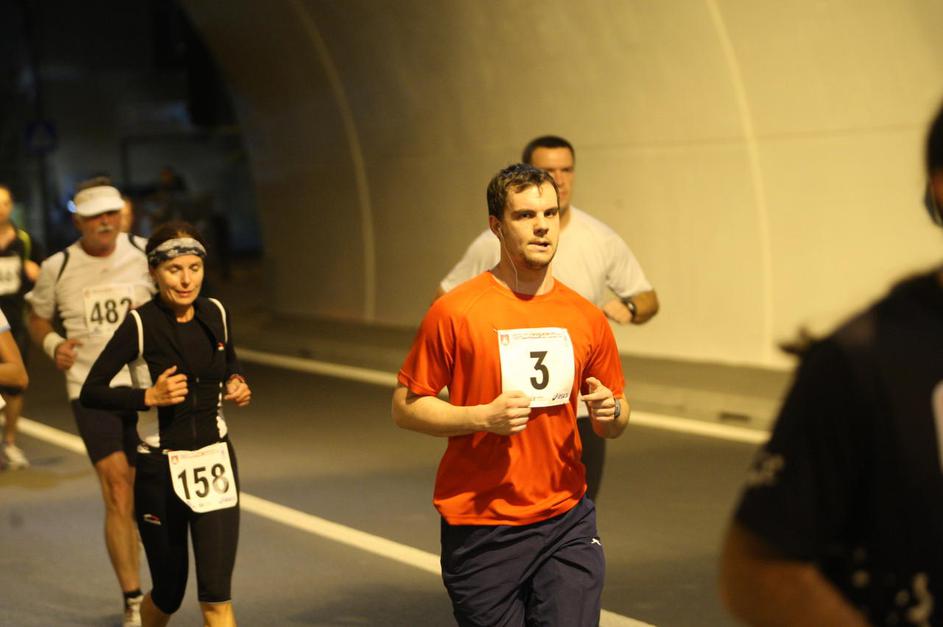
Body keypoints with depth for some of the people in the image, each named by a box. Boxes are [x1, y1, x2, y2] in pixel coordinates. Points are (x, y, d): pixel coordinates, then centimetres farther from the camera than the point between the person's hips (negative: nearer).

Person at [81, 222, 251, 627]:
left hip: (215, 461, 2)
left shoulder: (215, 314, 1)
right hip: (160, 469, -2)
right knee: (168, 593, 12)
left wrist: (236, 384, -1)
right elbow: (91, 392, -11)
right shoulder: (140, 324, -12)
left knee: (216, 593, -7)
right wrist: (150, 396, -23)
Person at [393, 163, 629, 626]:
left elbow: (615, 425, 17)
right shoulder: (454, 312, -6)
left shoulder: (586, 317, 6)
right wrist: (483, 417, -17)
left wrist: (610, 412, -7)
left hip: (566, 521, 3)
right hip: (480, 530, -3)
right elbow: (405, 407, -4)